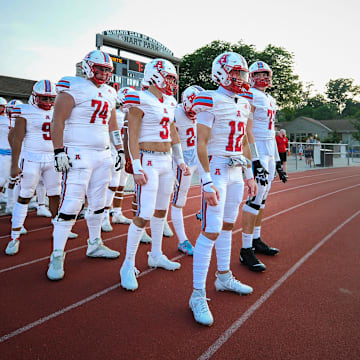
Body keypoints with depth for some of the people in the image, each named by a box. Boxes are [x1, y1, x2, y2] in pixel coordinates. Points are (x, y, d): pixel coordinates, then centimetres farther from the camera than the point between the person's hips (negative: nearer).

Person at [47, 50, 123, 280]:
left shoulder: (109, 93, 16)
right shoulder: (74, 87, -6)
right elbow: (58, 120, -10)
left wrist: (120, 150, 18)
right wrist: (59, 151, -16)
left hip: (103, 155, 7)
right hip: (78, 155, -7)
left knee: (98, 203, 13)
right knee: (71, 205, -9)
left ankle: (95, 245, 28)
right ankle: (57, 256, 1)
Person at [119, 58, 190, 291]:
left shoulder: (169, 103, 13)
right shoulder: (141, 101, -10)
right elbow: (133, 136, -13)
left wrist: (181, 160, 19)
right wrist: (136, 168, -19)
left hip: (166, 161, 8)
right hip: (149, 161, -8)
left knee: (161, 210, 14)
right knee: (145, 214, -11)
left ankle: (156, 255, 30)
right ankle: (128, 265, 4)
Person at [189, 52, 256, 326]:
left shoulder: (244, 105, 14)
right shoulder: (211, 102, -11)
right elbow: (202, 144, -15)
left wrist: (249, 175, 17)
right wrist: (207, 182, -21)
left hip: (236, 171, 8)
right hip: (216, 169, -8)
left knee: (227, 226, 16)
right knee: (211, 231, -9)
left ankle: (224, 278, 32)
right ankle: (198, 295, 1)